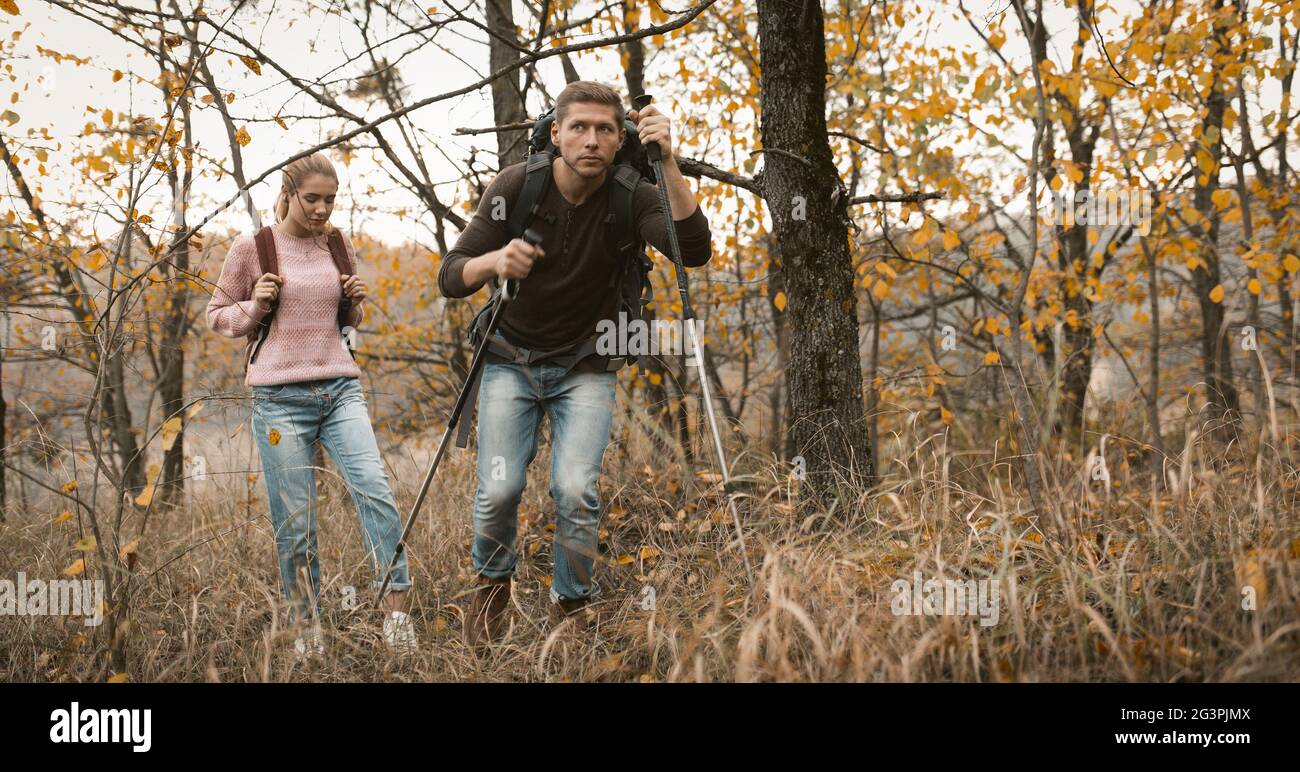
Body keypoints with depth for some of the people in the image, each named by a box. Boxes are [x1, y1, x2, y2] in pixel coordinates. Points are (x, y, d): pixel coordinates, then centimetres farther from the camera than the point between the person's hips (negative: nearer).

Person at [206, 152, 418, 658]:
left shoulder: (339, 246, 10)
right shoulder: (251, 248, -1)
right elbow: (218, 316, 8)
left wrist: (357, 302, 1)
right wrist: (255, 307, -11)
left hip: (340, 388, 3)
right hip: (280, 397, -3)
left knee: (375, 491, -15)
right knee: (295, 523, 2)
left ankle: (396, 614, -10)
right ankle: (308, 627, 17)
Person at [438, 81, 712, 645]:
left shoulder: (630, 197, -14)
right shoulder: (516, 185, -13)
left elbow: (694, 251, -31)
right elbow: (450, 278, -12)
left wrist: (668, 164, -39)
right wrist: (494, 261, -34)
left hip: (585, 368, 0)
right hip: (510, 360, 1)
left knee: (576, 489, -17)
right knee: (499, 489, -11)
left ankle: (572, 604, 9)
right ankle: (492, 584, 22)